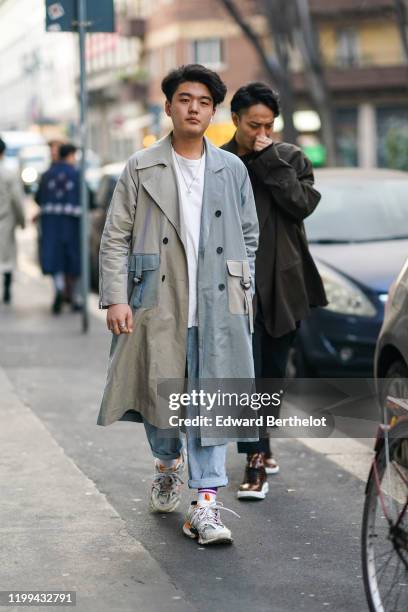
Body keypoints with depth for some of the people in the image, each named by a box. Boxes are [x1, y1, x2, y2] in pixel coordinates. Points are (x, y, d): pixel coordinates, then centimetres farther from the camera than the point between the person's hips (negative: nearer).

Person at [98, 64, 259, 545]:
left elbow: (248, 235, 15)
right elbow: (115, 238, 1)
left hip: (216, 306, 1)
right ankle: (167, 465, 39)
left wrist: (243, 290, 8)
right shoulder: (141, 169, 3)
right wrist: (115, 299, -8)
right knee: (159, 393, 10)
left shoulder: (232, 169, 9)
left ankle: (205, 502, -1)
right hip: (157, 302, 0)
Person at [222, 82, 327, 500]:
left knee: (274, 372, 11)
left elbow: (303, 203, -10)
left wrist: (270, 161, -11)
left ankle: (259, 443, 29)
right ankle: (255, 463, -11)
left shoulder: (290, 158, 7)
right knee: (246, 372, -10)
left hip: (283, 284, 3)